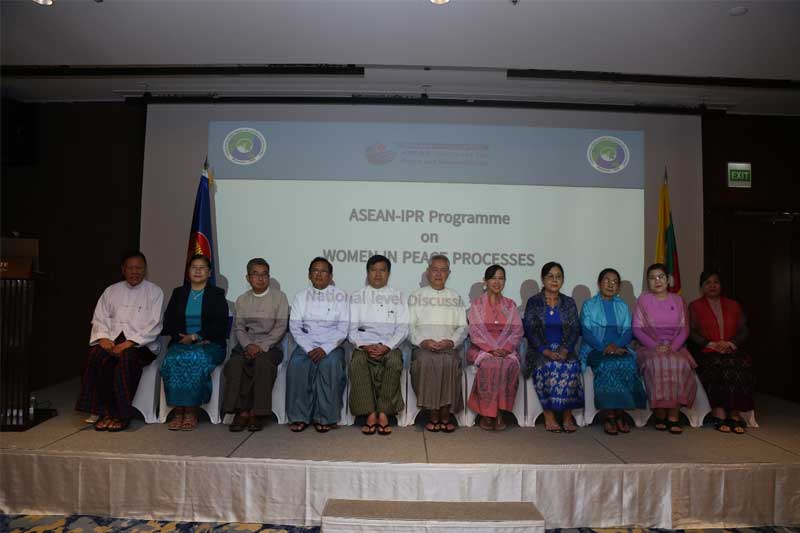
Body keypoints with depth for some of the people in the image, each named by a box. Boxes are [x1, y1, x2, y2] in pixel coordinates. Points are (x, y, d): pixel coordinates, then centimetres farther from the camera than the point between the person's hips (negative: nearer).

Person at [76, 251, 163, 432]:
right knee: (96, 355, -28)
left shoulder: (154, 292, 4)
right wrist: (103, 338, -9)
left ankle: (123, 415, -23)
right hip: (112, 340, 4)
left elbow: (154, 325, -6)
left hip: (142, 343, -3)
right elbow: (99, 319, 12)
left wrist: (130, 342, -17)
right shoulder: (111, 291, 16)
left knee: (127, 357, -35)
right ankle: (105, 412, -18)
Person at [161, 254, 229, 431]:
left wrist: (195, 337, -12)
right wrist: (182, 337, -8)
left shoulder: (217, 294, 9)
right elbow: (168, 322, 11)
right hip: (181, 343, 3)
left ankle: (191, 412, -23)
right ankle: (178, 411, -21)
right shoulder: (178, 292, 18)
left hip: (210, 345, -2)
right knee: (172, 360, -30)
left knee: (197, 359, -34)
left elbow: (220, 325, -2)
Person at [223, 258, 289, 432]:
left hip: (270, 344, -3)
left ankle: (257, 413, -22)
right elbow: (238, 327, 8)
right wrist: (248, 345, -13)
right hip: (247, 344, 3)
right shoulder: (242, 300, 14)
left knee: (263, 362, -35)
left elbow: (281, 327, -5)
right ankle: (242, 411, -20)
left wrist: (262, 346, -15)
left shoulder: (279, 296, 3)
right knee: (235, 363, -29)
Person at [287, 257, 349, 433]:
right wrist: (309, 348, -13)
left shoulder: (340, 296, 5)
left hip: (332, 345, -2)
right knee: (296, 364, -28)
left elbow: (343, 329, -2)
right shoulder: (301, 296, 11)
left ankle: (325, 417, -20)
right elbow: (295, 327, 2)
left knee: (330, 364, -32)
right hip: (306, 345, 2)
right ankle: (299, 416, -16)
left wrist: (325, 349, -17)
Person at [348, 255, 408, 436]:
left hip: (390, 346, 0)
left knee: (395, 361, -33)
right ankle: (370, 414, -24)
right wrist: (364, 346, -14)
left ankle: (384, 413, -23)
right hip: (364, 346, 0)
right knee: (357, 362, -32)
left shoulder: (398, 296, 13)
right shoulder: (357, 297, 13)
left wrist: (386, 346, -14)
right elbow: (351, 328, 5)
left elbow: (402, 328, 3)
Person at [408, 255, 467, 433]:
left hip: (449, 346, 1)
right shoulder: (416, 296, 15)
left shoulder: (455, 297, 19)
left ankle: (445, 413, -18)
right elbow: (409, 325, 6)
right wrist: (422, 341, -12)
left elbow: (462, 327, 12)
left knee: (451, 363, -31)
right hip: (423, 346, 0)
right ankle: (433, 413, -18)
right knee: (425, 362, -32)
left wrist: (451, 341, -9)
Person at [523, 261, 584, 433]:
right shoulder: (533, 302, 4)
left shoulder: (569, 303, 13)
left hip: (564, 350, 2)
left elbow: (575, 330, 5)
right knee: (549, 367, -33)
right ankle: (549, 416, -23)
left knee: (571, 367, -30)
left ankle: (567, 415, -20)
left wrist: (565, 349, -14)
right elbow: (530, 330, -4)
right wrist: (546, 351, -18)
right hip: (540, 350, -2)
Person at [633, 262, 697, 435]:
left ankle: (674, 415, -23)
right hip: (650, 347, -2)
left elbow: (684, 329, 6)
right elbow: (637, 329, 0)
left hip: (675, 347, 2)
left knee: (681, 364, -31)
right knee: (657, 363, -34)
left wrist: (672, 346, -12)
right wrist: (655, 345, -15)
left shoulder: (678, 300, 13)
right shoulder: (643, 299, 6)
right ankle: (660, 413, -23)